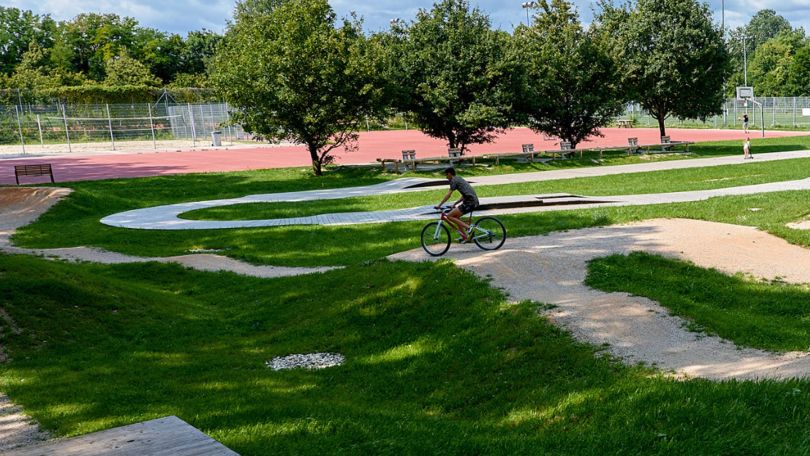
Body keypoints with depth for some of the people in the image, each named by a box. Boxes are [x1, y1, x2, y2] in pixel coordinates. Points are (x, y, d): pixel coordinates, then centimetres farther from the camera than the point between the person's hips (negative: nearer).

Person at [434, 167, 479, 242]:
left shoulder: (454, 180, -4)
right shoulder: (460, 179, 24)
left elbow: (448, 195, -9)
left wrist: (439, 205, -5)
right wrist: (455, 203, 27)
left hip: (469, 202, -10)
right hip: (474, 202, 10)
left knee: (449, 216, -7)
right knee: (455, 216, 20)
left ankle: (468, 227, -11)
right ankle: (465, 237, 18)